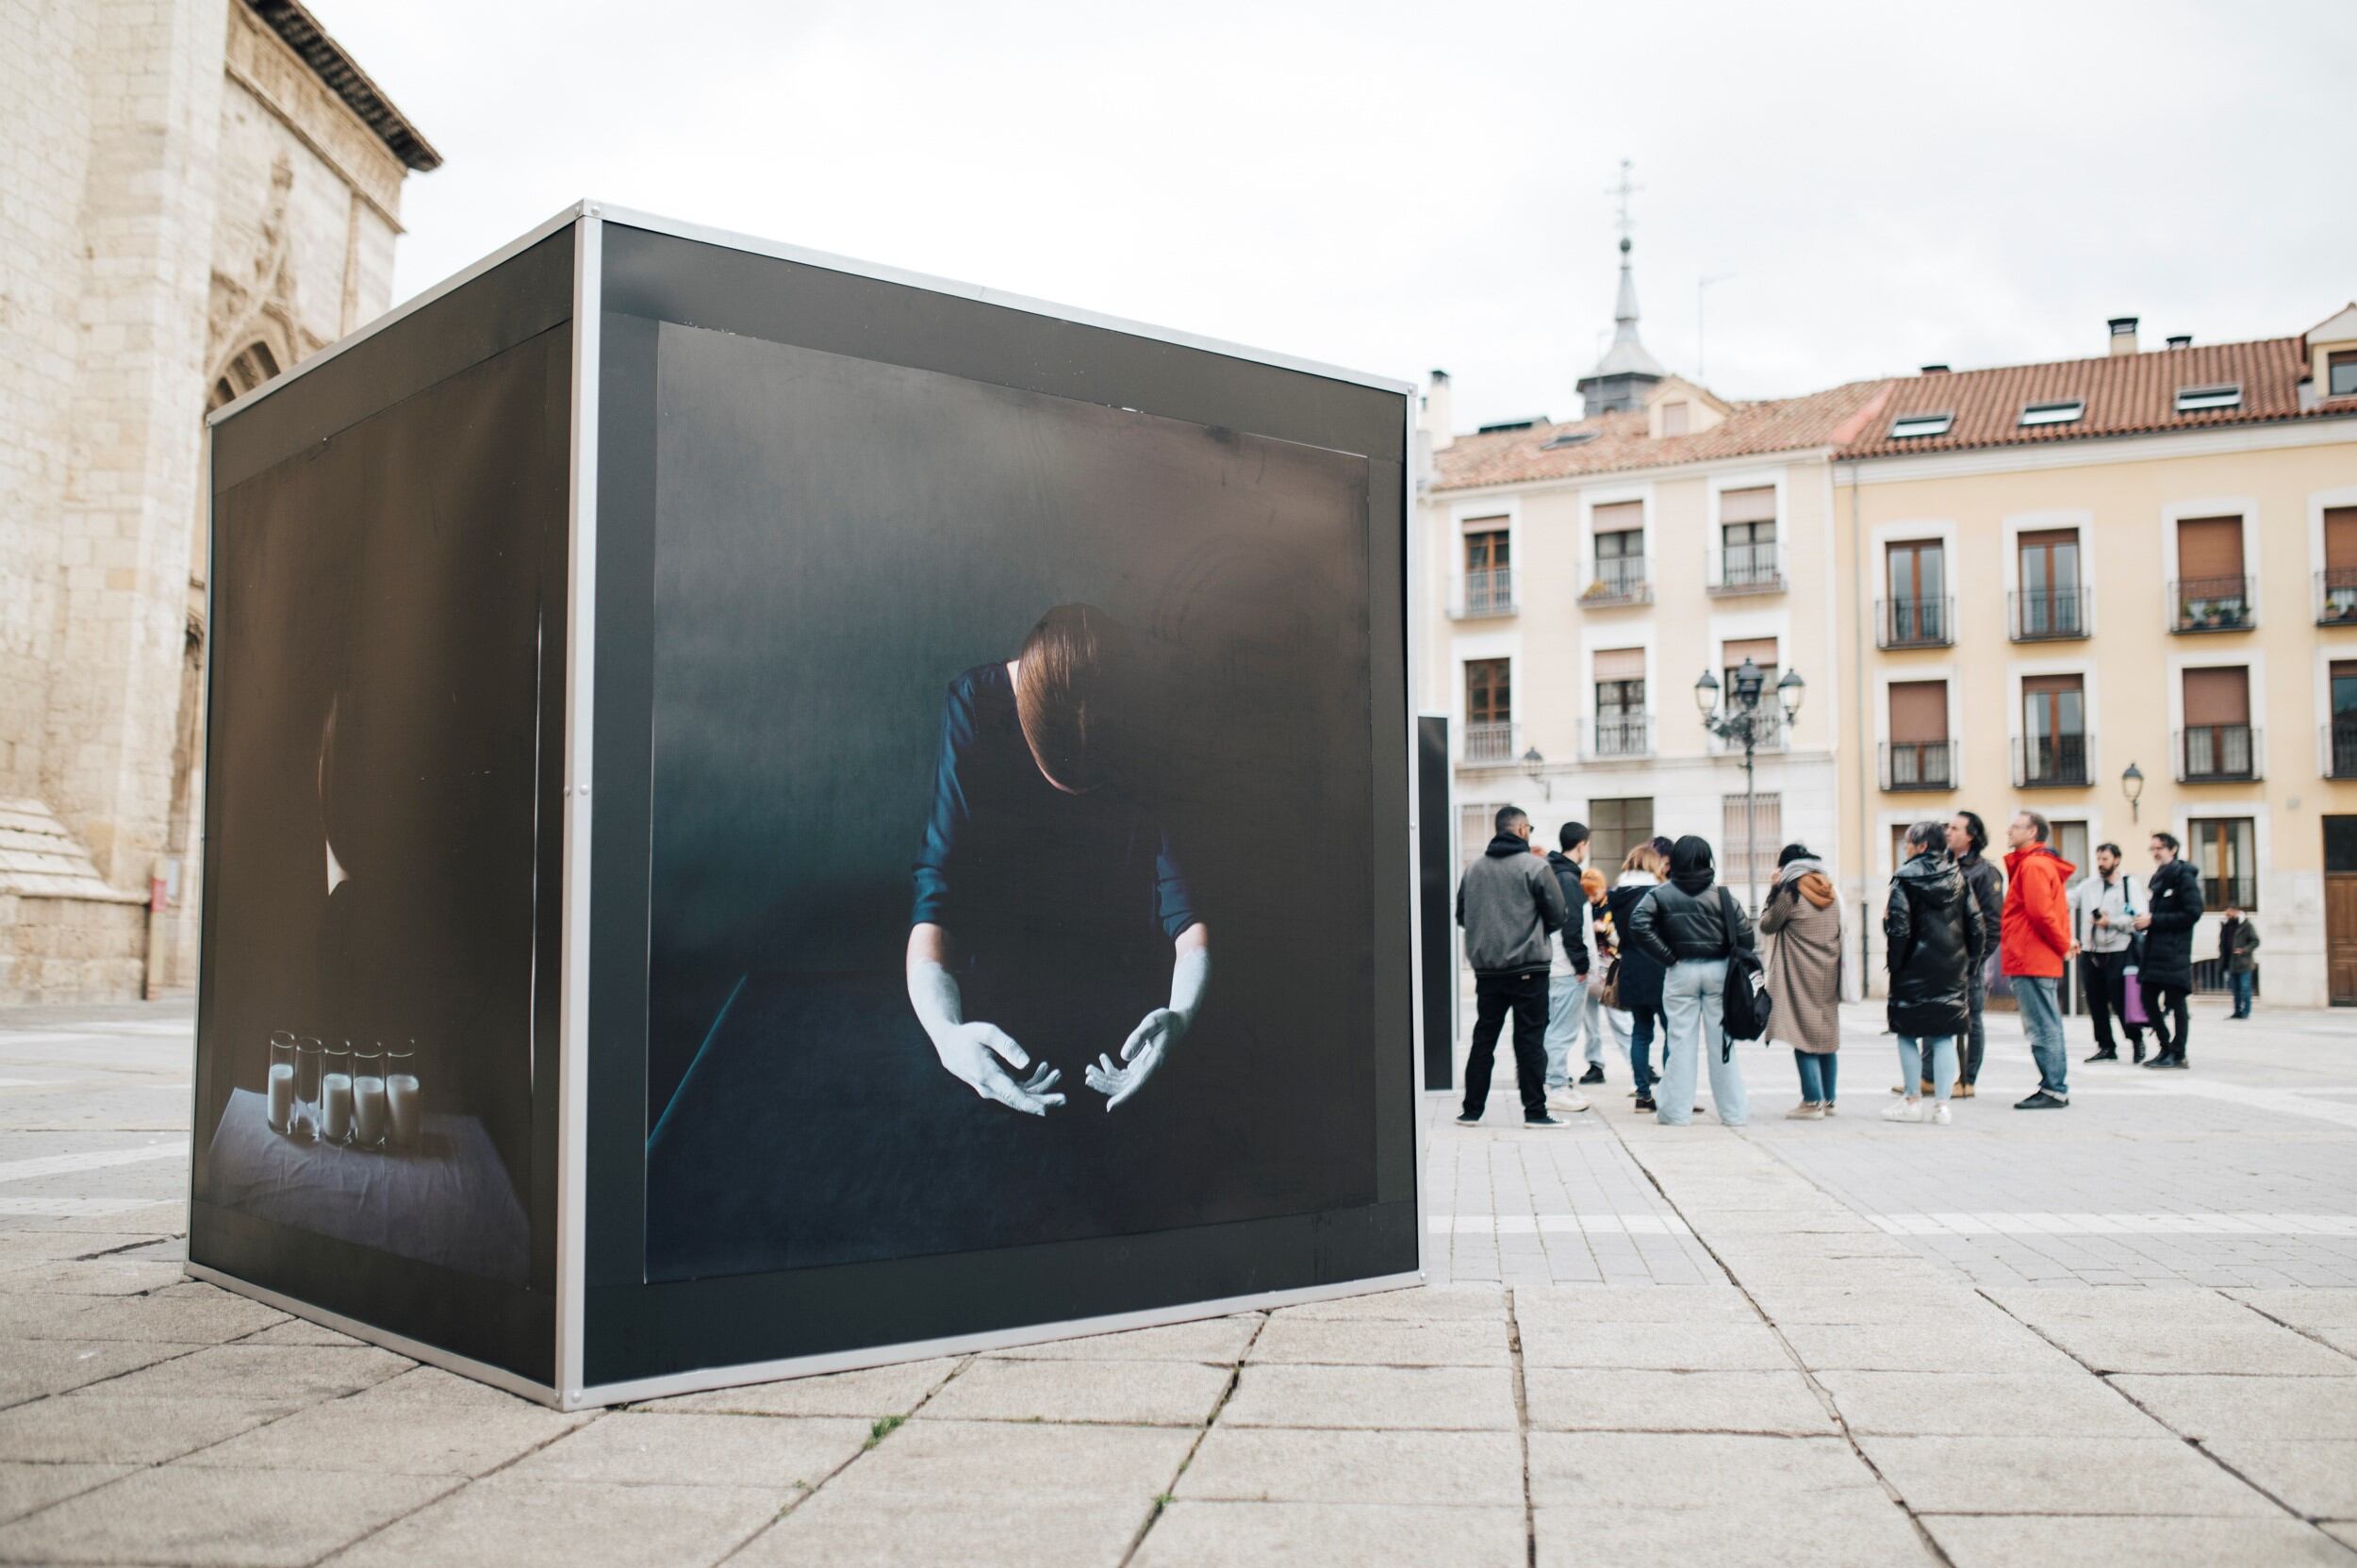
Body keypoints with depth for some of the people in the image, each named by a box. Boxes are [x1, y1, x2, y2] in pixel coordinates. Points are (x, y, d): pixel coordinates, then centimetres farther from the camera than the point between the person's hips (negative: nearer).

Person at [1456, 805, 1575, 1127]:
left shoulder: (1473, 869, 6)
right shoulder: (1534, 866, -8)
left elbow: (1461, 915, 11)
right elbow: (1559, 915, -6)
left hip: (1486, 969, 5)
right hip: (1527, 968, -4)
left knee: (1483, 1039, 11)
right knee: (1530, 1040, 1)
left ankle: (1471, 1110, 13)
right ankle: (1535, 1111, 2)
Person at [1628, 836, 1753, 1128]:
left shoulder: (1661, 894, -2)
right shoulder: (1722, 895, -2)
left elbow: (1638, 926, -14)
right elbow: (1744, 933, -7)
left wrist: (1667, 958, -9)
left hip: (1681, 972, 0)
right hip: (1718, 971, 1)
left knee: (1681, 1041, 4)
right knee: (1721, 1041, 6)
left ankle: (1676, 1111, 6)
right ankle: (1733, 1111, 11)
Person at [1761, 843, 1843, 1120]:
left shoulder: (1791, 892, -11)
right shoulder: (1829, 893, 9)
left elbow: (1767, 925, -2)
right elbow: (1838, 933, 15)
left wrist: (1774, 888, 1)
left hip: (1801, 976, -7)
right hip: (1828, 974, 7)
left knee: (1804, 1037, -5)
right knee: (1827, 1035, 12)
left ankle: (1813, 1102, -8)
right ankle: (1828, 1099, 17)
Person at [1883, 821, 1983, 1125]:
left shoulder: (1906, 879, -8)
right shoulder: (1958, 879, 7)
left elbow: (1899, 928, -14)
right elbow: (1977, 928, 6)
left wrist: (1894, 962, -3)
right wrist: (1968, 964, 13)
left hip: (1914, 971, -4)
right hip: (1952, 971, 4)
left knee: (1908, 1034, 6)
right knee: (1945, 1037, 6)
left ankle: (1913, 1102, 10)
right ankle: (1941, 1104, 4)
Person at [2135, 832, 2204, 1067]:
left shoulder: (2184, 877, -7)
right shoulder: (2158, 878, 18)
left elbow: (2192, 913, -14)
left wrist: (2153, 920, -15)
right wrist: (2144, 921, 2)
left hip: (2175, 952, -8)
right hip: (2154, 950, 8)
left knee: (2174, 1002, -4)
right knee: (2149, 1000, 7)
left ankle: (2177, 1054, 1)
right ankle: (2166, 1048, 17)